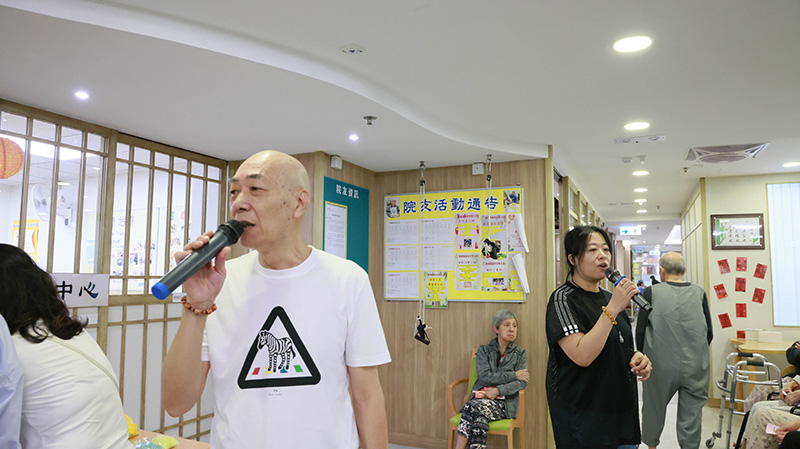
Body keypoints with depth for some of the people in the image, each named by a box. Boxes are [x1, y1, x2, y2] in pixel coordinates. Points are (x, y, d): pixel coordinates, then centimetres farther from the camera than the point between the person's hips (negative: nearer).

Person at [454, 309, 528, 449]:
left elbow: (522, 383, -1)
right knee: (480, 419, -35)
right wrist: (514, 375, -6)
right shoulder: (484, 350, 13)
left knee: (473, 406, -32)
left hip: (504, 403, -1)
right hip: (480, 397, 1)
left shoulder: (520, 354, 12)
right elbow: (484, 376, -4)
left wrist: (498, 390, -16)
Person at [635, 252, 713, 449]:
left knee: (654, 407, 17)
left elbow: (640, 331, -4)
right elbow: (709, 333, 6)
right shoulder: (699, 293, 0)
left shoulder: (652, 292, -7)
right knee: (691, 413, 10)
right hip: (695, 367, 1)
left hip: (661, 365, -1)